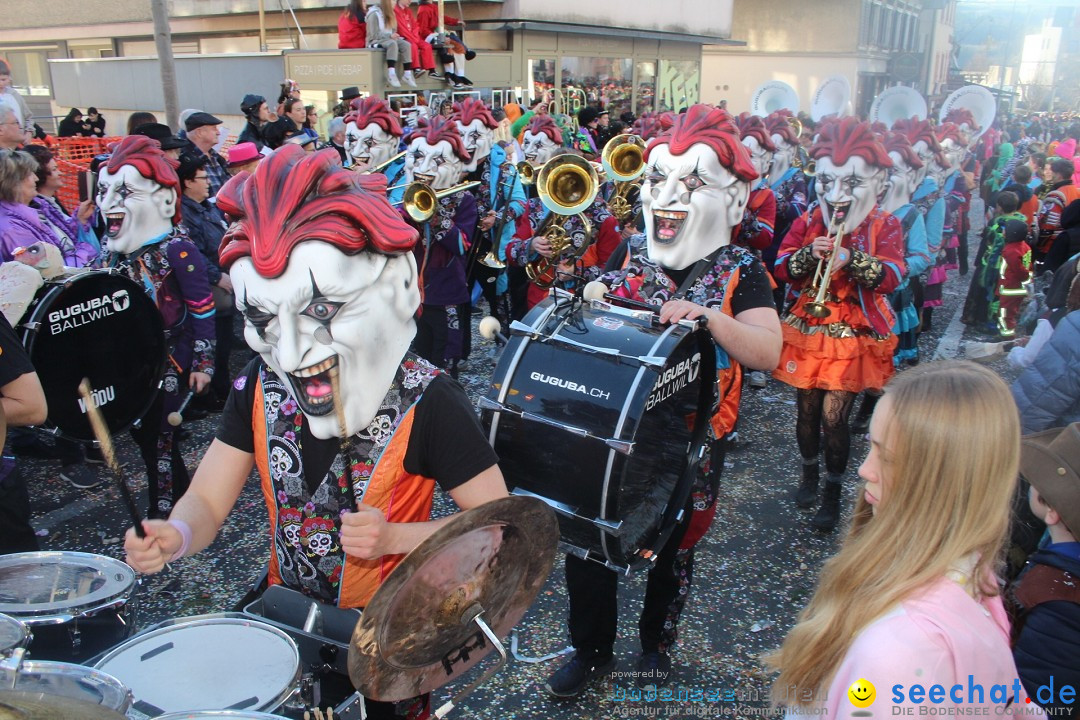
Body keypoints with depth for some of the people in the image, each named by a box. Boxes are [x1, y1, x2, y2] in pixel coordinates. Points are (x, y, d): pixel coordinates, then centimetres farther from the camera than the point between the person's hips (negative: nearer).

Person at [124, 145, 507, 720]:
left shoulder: (426, 402, -24)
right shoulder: (259, 387, -9)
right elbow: (207, 500, -7)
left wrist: (393, 537, -31)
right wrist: (174, 537, -28)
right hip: (287, 609, 5)